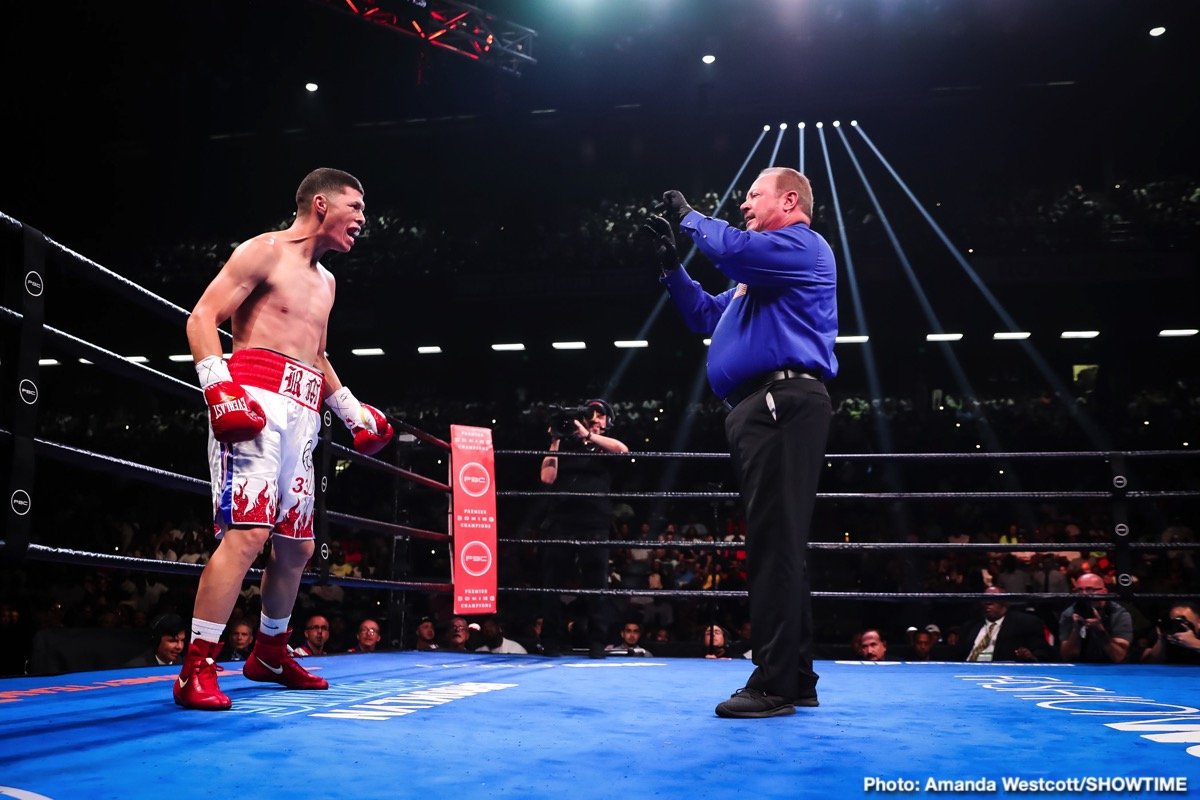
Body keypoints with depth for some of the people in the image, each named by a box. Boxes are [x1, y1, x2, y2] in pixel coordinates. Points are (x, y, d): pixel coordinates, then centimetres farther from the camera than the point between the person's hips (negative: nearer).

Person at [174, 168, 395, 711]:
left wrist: (353, 412, 26)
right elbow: (202, 316, -8)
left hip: (302, 414, 8)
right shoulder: (264, 251, 0)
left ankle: (269, 654, 27)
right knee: (247, 532, -19)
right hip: (255, 400, -8)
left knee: (297, 545, 11)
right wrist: (219, 386, -22)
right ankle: (196, 670, -14)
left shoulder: (325, 281, 24)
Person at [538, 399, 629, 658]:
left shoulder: (605, 448, 13)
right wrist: (554, 442, 5)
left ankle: (597, 643, 2)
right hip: (561, 522, 2)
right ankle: (553, 641, 11)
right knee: (552, 583, 2)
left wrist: (588, 435, -13)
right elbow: (547, 477, 5)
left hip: (594, 526, -1)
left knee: (596, 585, -2)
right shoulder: (565, 445, 16)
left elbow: (623, 450, -11)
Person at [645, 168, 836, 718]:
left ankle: (774, 684, -13)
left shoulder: (803, 246, -1)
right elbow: (706, 317, 35)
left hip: (782, 403, -11)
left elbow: (734, 249, -18)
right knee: (776, 544, 10)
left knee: (775, 541, -14)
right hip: (759, 410, 11)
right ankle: (796, 678, 15)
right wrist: (671, 265, 24)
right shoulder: (758, 273, 31)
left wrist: (689, 217, 0)